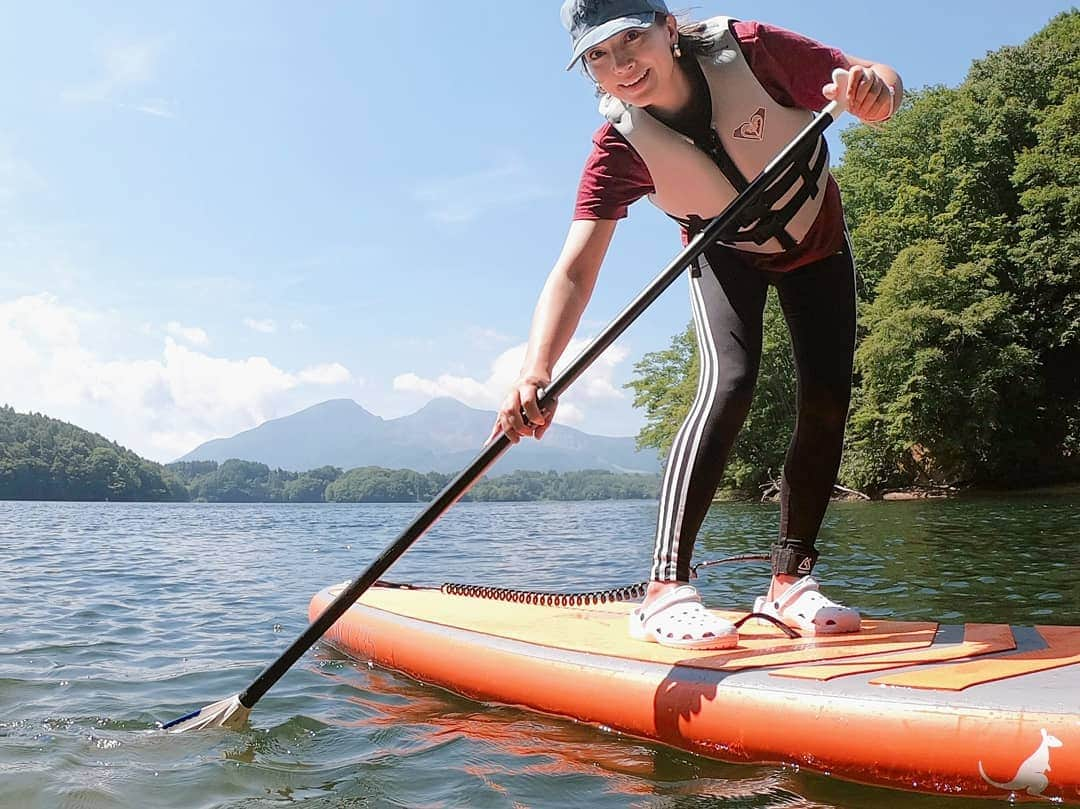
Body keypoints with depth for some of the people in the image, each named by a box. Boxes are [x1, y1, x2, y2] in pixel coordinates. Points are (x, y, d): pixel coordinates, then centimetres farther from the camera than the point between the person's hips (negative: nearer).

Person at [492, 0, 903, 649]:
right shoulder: (620, 147, -29)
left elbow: (883, 82, -22)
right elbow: (575, 270, -38)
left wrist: (872, 89, -48)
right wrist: (536, 375, -54)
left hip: (818, 239, 2)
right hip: (727, 257, -2)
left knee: (827, 402, -9)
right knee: (729, 382, -27)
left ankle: (790, 581, 3)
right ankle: (666, 590, -27)